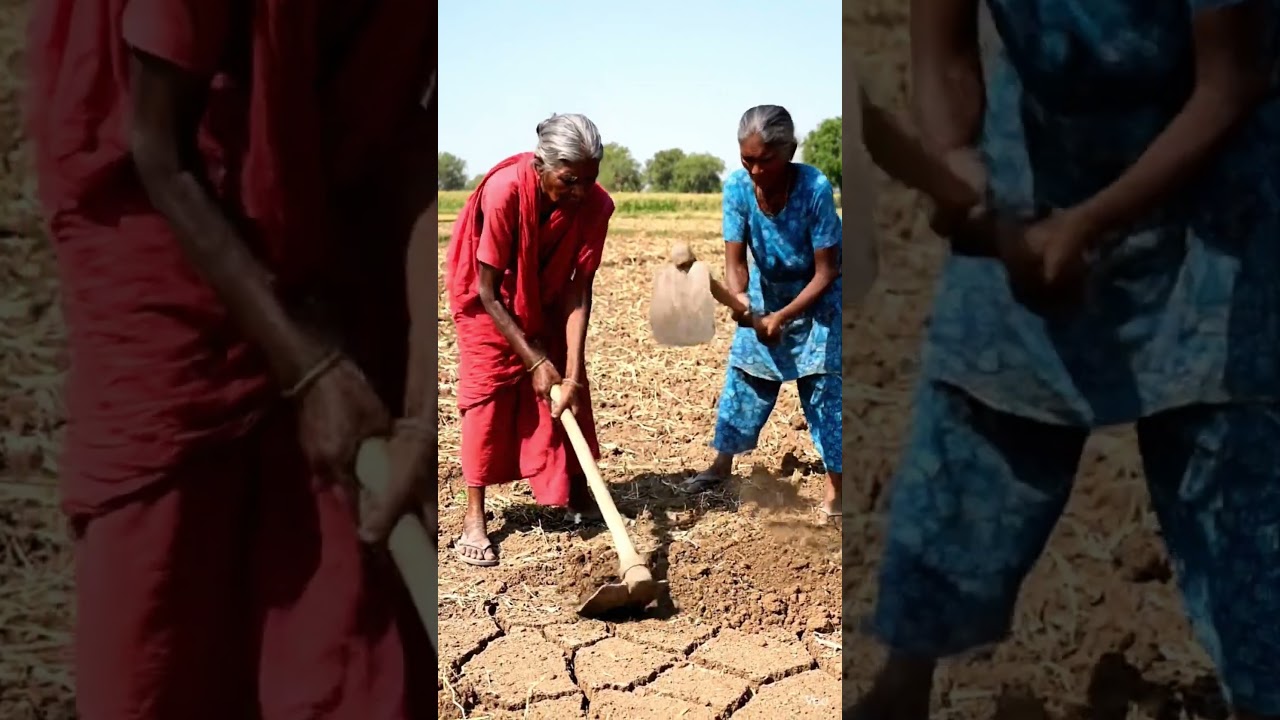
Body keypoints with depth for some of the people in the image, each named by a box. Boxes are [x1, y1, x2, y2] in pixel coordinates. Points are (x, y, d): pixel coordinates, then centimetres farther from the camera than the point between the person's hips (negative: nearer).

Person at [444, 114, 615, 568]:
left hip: (548, 301, 4)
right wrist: (534, 360, -25)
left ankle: (577, 491, 21)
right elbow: (488, 291, -28)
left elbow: (579, 290, -22)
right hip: (490, 303, -4)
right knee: (488, 396, -7)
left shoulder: (595, 204, -25)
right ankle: (474, 517, 0)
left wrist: (571, 371, -28)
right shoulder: (504, 191, -35)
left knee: (571, 389, 4)